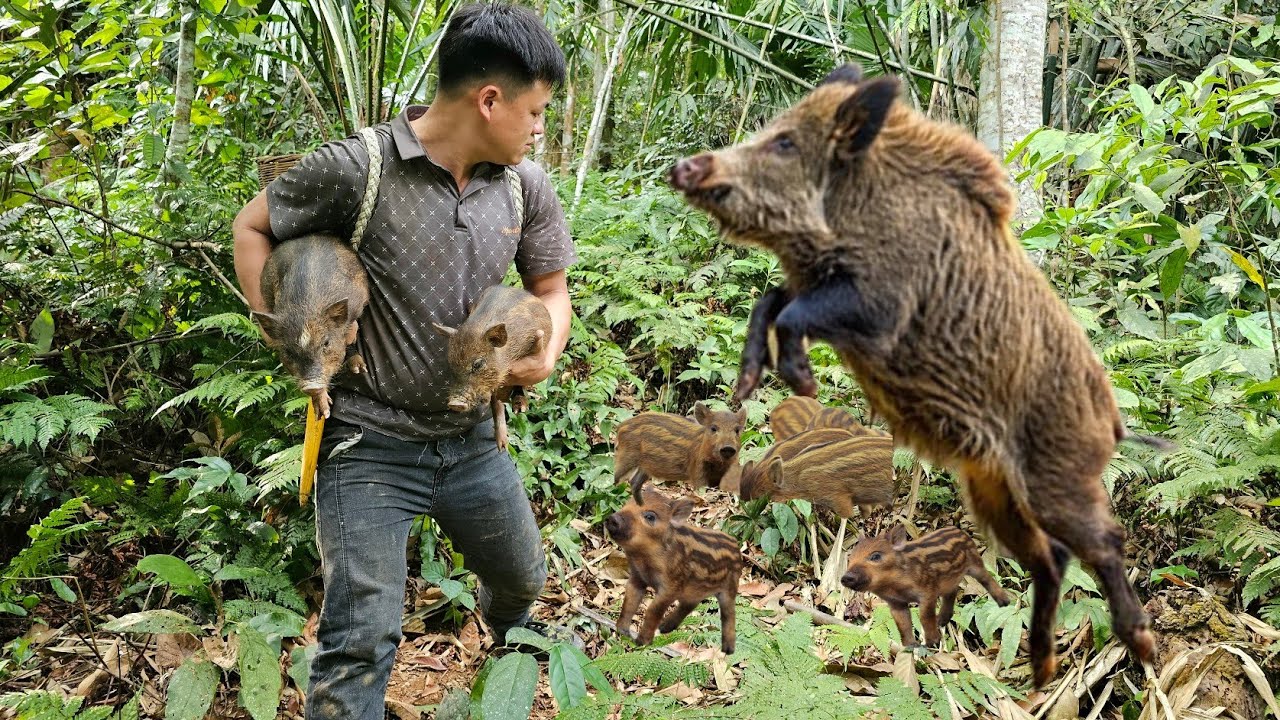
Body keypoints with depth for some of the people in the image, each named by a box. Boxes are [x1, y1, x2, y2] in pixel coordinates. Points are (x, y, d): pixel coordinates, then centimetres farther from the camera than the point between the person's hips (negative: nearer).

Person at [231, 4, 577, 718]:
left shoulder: (526, 185, -2)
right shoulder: (356, 169, -17)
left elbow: (551, 289, 10)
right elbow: (253, 227, -2)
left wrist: (546, 355, -12)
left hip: (472, 439, 6)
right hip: (370, 446, -5)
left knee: (522, 577, 28)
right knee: (361, 641, -11)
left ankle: (511, 630, 63)